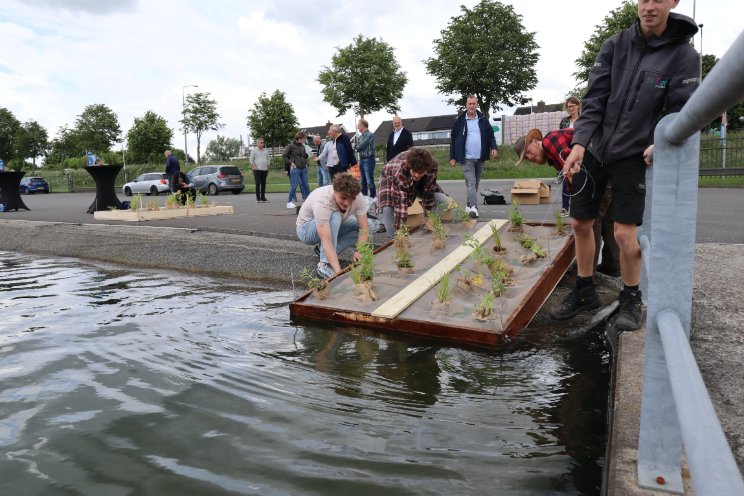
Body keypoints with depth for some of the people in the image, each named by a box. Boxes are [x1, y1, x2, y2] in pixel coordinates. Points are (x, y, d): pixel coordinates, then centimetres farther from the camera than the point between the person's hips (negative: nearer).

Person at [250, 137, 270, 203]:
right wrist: (254, 167, -11)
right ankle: (258, 198, -3)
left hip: (265, 170, 4)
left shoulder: (266, 151, 16)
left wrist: (268, 169, 12)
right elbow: (251, 160, 0)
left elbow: (268, 160, 20)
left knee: (264, 184, 6)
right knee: (258, 184, -6)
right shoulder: (254, 150, 3)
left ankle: (263, 197, 13)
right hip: (257, 170, -4)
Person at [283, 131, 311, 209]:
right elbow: (284, 156, -5)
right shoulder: (291, 146, -7)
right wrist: (290, 163, -11)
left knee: (306, 185, 11)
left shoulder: (303, 146, 10)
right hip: (295, 169, -6)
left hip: (304, 169, 6)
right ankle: (289, 202, 3)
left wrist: (306, 163, 12)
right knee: (294, 186, -5)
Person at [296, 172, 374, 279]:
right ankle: (324, 264, -27)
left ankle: (324, 251, -5)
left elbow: (364, 228, -24)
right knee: (335, 217, -35)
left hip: (333, 228, 6)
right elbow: (326, 241, -45)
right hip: (306, 230, -6)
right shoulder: (322, 202, -39)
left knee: (368, 224, -11)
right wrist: (338, 271, -53)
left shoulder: (358, 197, -24)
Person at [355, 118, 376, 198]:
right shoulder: (361, 136, 15)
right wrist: (358, 146, -7)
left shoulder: (370, 135, -9)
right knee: (363, 181, 12)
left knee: (370, 181, -9)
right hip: (361, 160, 8)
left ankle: (373, 198, -4)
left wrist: (357, 145, 5)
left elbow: (361, 146, -14)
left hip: (368, 159, -8)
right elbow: (357, 148, 11)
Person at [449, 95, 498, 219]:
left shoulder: (483, 120, 9)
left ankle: (469, 205, 24)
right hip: (466, 158, -4)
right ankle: (473, 207, -24)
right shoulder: (460, 121, 2)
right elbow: (453, 139, 5)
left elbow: (490, 135, 10)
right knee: (471, 182, -15)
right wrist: (452, 157, 1)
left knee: (476, 183, 11)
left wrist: (494, 147, -8)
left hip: (480, 158, 4)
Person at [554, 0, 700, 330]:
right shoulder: (615, 45, 0)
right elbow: (594, 100, -6)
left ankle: (631, 300, 18)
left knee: (624, 233, -6)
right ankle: (585, 292, 24)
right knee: (580, 223, 7)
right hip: (594, 151, 3)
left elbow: (681, 112, -7)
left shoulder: (683, 55, -5)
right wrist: (579, 143, -19)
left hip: (633, 156, -3)